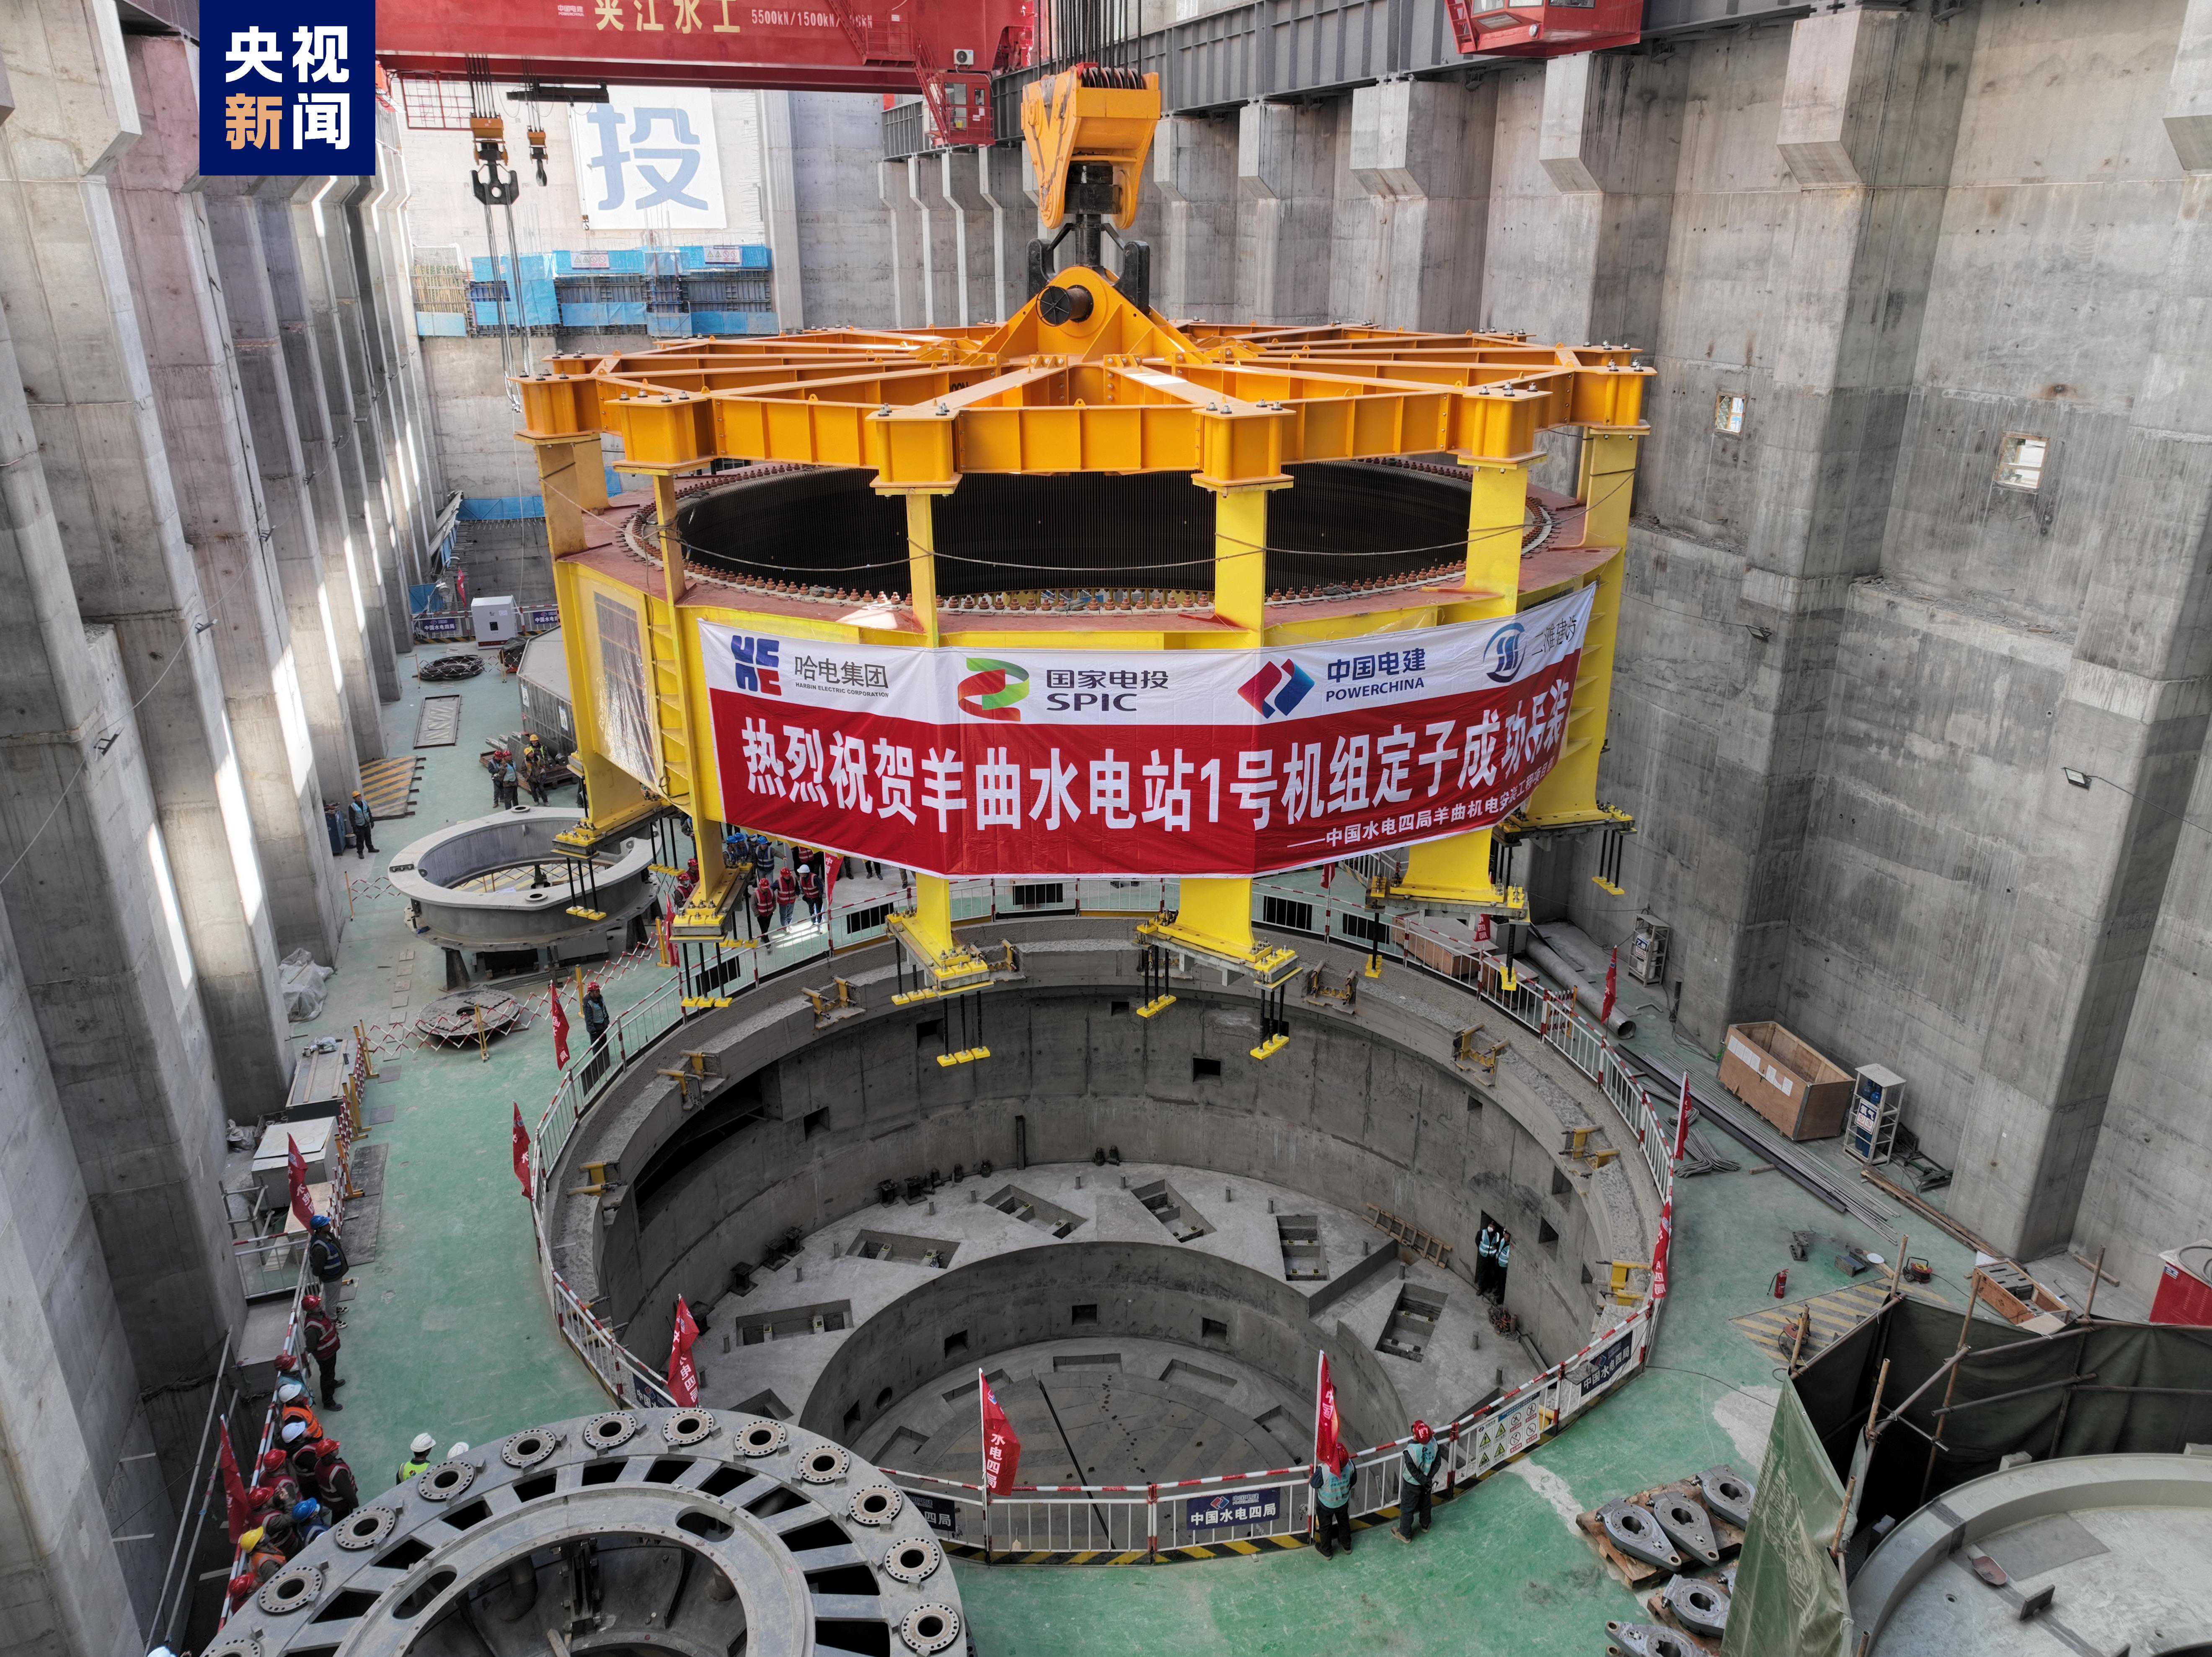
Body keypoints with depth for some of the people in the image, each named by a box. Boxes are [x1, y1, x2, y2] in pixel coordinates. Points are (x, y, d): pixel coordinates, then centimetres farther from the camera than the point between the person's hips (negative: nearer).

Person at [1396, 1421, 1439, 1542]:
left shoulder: (1410, 1451, -39)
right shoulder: (1433, 1442, -23)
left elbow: (1414, 1472, -25)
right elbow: (1437, 1462, -9)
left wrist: (1426, 1482, -11)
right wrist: (1430, 1478, -4)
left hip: (1413, 1484, -5)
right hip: (1427, 1479, 5)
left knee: (1407, 1508, 18)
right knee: (1425, 1503, 31)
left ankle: (1405, 1535, 35)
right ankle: (1425, 1525, 55)